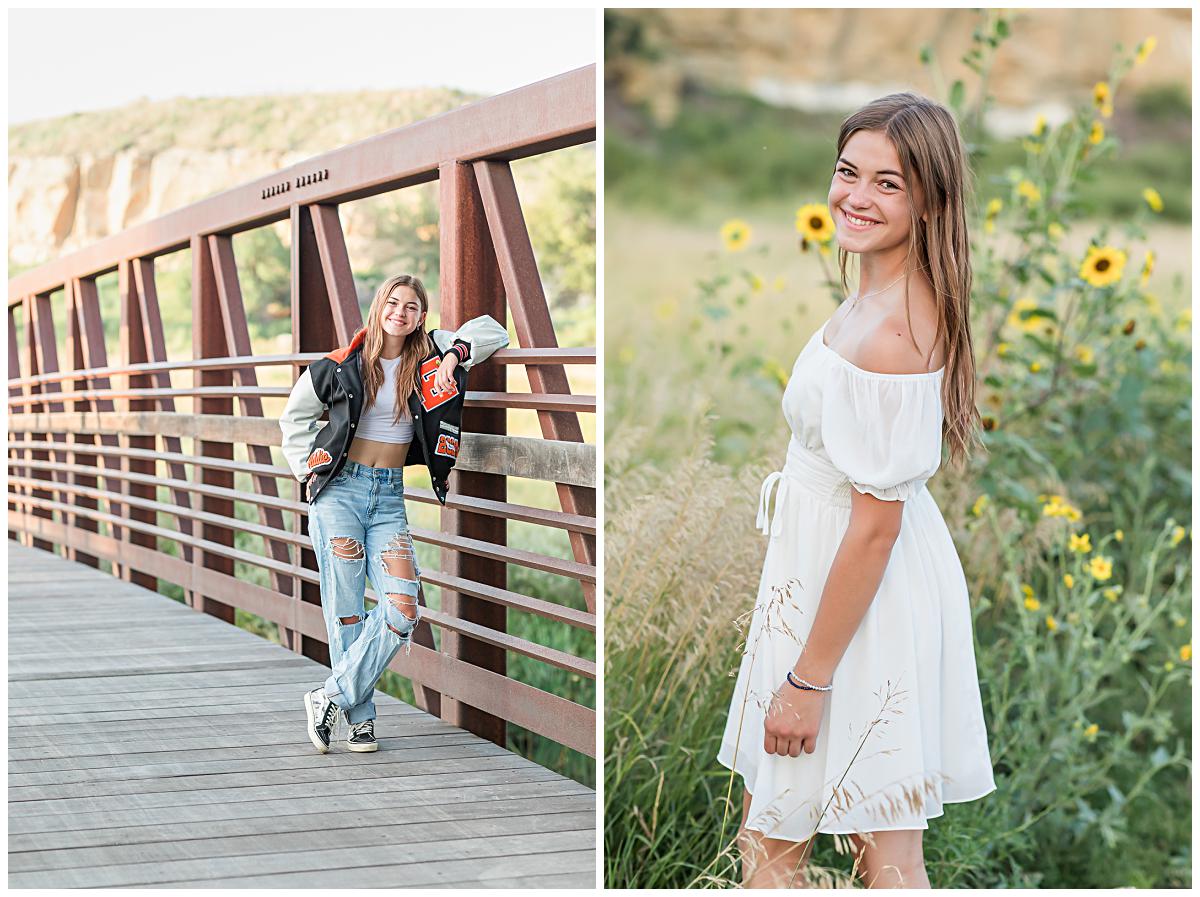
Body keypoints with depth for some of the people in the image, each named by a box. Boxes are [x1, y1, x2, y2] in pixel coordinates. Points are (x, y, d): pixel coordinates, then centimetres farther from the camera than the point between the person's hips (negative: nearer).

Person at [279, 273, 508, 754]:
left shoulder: (428, 357, 5)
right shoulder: (342, 366, 0)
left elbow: (491, 330, 7)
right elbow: (294, 417, 14)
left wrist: (455, 354, -9)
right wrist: (307, 471, 6)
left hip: (390, 498, 3)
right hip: (340, 492, -3)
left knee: (403, 609, -13)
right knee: (346, 611, -5)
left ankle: (330, 698, -5)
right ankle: (359, 717, 4)